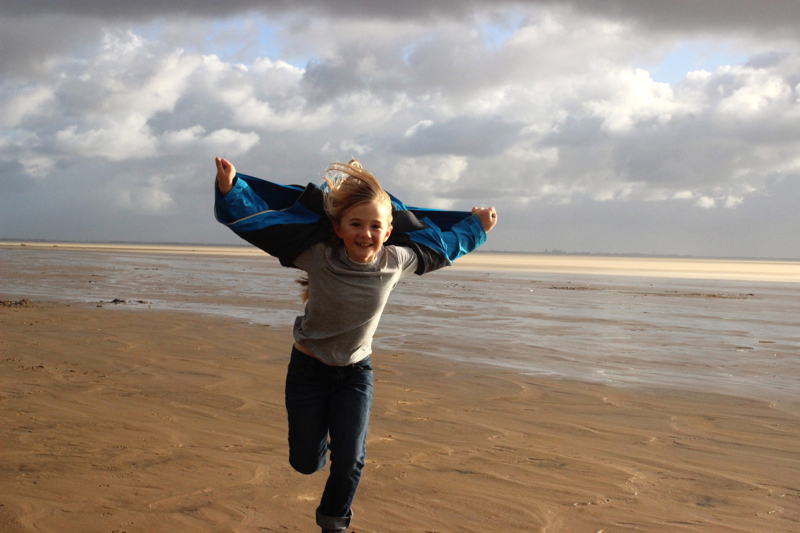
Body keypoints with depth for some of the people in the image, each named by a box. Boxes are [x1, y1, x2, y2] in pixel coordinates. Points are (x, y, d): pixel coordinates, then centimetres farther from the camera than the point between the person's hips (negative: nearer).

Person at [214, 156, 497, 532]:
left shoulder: (396, 262, -16)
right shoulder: (317, 257, -24)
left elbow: (442, 245, 4)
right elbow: (257, 221, -20)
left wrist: (477, 225, 14)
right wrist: (230, 190, -32)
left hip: (355, 372, 2)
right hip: (309, 368, -1)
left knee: (350, 461, -3)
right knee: (306, 463, 9)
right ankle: (321, 431, 47)